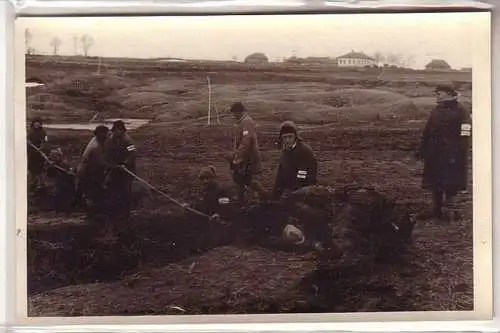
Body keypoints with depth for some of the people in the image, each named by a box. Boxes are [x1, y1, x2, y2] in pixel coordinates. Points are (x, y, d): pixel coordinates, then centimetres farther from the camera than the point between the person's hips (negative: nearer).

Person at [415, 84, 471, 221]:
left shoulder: (461, 112, -10)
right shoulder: (437, 111, 15)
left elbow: (464, 136, -16)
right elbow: (427, 132, 19)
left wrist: (460, 156, -22)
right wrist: (421, 150, 16)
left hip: (451, 156, -8)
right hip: (435, 154, 8)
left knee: (451, 183, -5)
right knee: (435, 183, 11)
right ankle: (436, 210, 20)